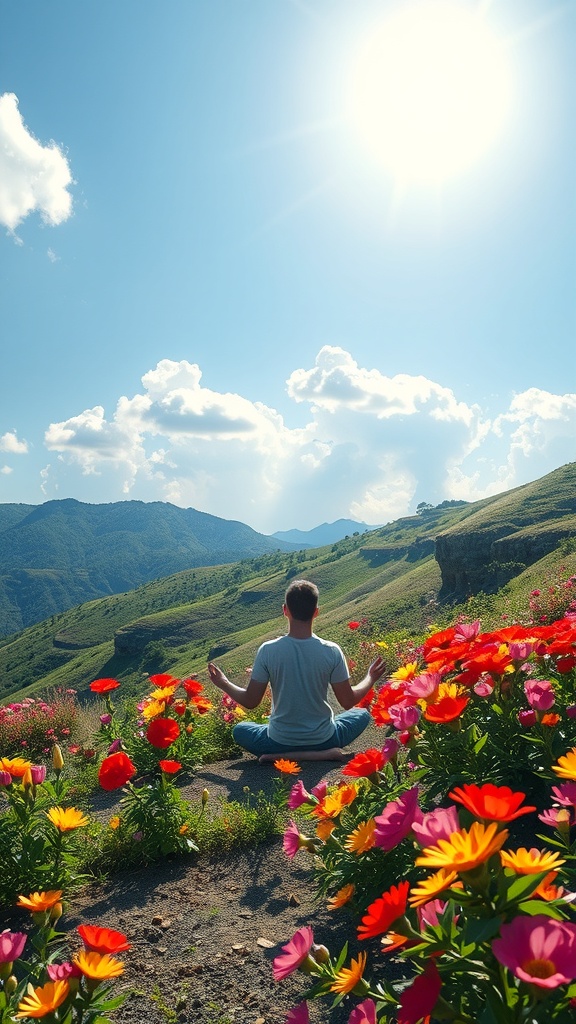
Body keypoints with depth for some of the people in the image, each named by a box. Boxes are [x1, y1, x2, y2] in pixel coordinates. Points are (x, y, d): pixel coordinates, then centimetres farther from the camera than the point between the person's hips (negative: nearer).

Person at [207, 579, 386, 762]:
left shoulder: (268, 651, -17)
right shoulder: (332, 651, -17)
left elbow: (250, 701, -9)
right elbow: (348, 702, -8)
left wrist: (223, 684, 10)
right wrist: (370, 678, 11)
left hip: (280, 742, -1)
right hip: (323, 739, 1)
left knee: (240, 730, 28)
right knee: (363, 714, 28)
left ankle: (284, 756, 1)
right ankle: (325, 753, 3)